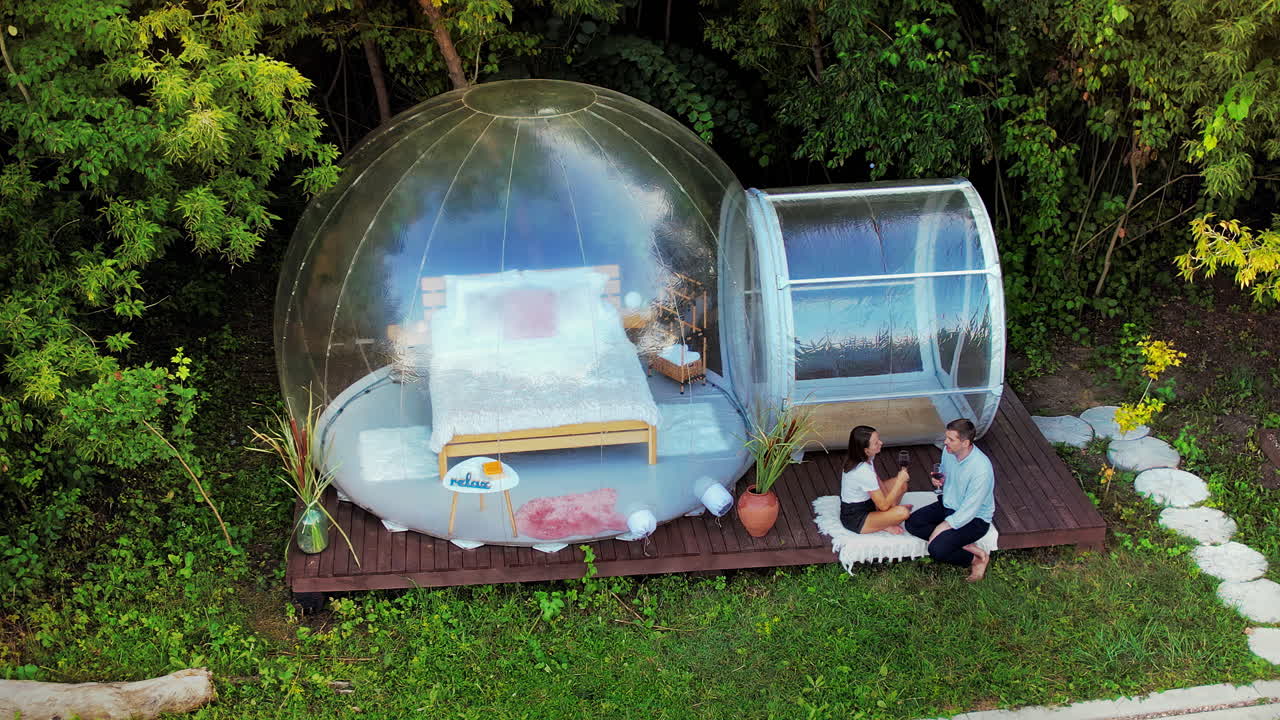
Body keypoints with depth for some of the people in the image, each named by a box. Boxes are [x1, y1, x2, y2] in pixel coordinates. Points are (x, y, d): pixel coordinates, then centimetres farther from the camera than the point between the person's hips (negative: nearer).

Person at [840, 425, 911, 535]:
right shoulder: (864, 472, -34)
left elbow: (878, 481, 9)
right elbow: (884, 505, -25)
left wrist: (891, 503, -2)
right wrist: (900, 480, -19)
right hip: (855, 519, -9)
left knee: (902, 484, 10)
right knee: (902, 512, -27)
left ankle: (887, 518, 7)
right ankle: (885, 524, 2)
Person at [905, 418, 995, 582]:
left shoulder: (981, 468, -32)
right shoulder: (949, 452, -9)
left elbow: (969, 510, -27)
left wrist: (943, 526, -23)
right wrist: (939, 481, -11)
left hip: (974, 518, -8)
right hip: (949, 505, 8)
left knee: (937, 549, -26)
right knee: (912, 522, -11)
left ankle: (976, 559, 2)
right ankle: (966, 547, -9)